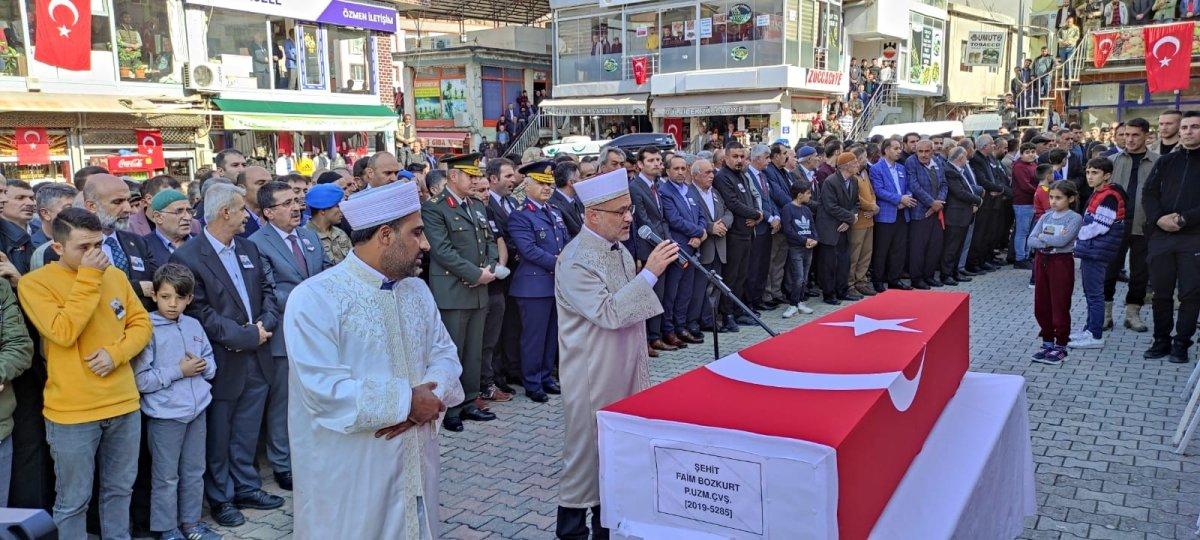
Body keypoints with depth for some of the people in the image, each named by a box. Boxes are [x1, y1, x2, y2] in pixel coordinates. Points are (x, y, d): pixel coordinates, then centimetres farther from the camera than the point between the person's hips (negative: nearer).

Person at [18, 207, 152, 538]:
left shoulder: (115, 275, 6)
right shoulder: (35, 283, -8)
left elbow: (141, 323, 8)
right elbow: (63, 332, -21)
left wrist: (116, 352, -11)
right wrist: (88, 277, -18)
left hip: (124, 404, 4)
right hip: (72, 412, -4)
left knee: (120, 490, 18)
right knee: (73, 501, 8)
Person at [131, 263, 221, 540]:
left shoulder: (194, 325, 5)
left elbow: (211, 364, 13)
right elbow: (140, 380, -15)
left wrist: (202, 366, -8)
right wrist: (179, 370, -15)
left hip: (197, 410, 5)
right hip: (165, 414, -5)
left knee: (194, 472, 16)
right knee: (166, 476, 8)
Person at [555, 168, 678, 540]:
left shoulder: (620, 250, 7)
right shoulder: (575, 262, -19)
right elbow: (609, 313, -27)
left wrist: (638, 364, 21)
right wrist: (649, 273, -29)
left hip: (625, 370, 8)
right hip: (592, 378, -8)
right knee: (587, 452, 4)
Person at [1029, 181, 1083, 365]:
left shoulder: (1075, 218, -8)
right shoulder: (1046, 217, 7)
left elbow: (1062, 241, -22)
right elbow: (1031, 241, -2)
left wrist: (1042, 236, -8)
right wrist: (1052, 240, -16)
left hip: (1061, 262, -6)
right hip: (1041, 261, 6)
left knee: (1060, 306, 1)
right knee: (1041, 305, 10)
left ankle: (1060, 346, 13)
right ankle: (1047, 342, 24)